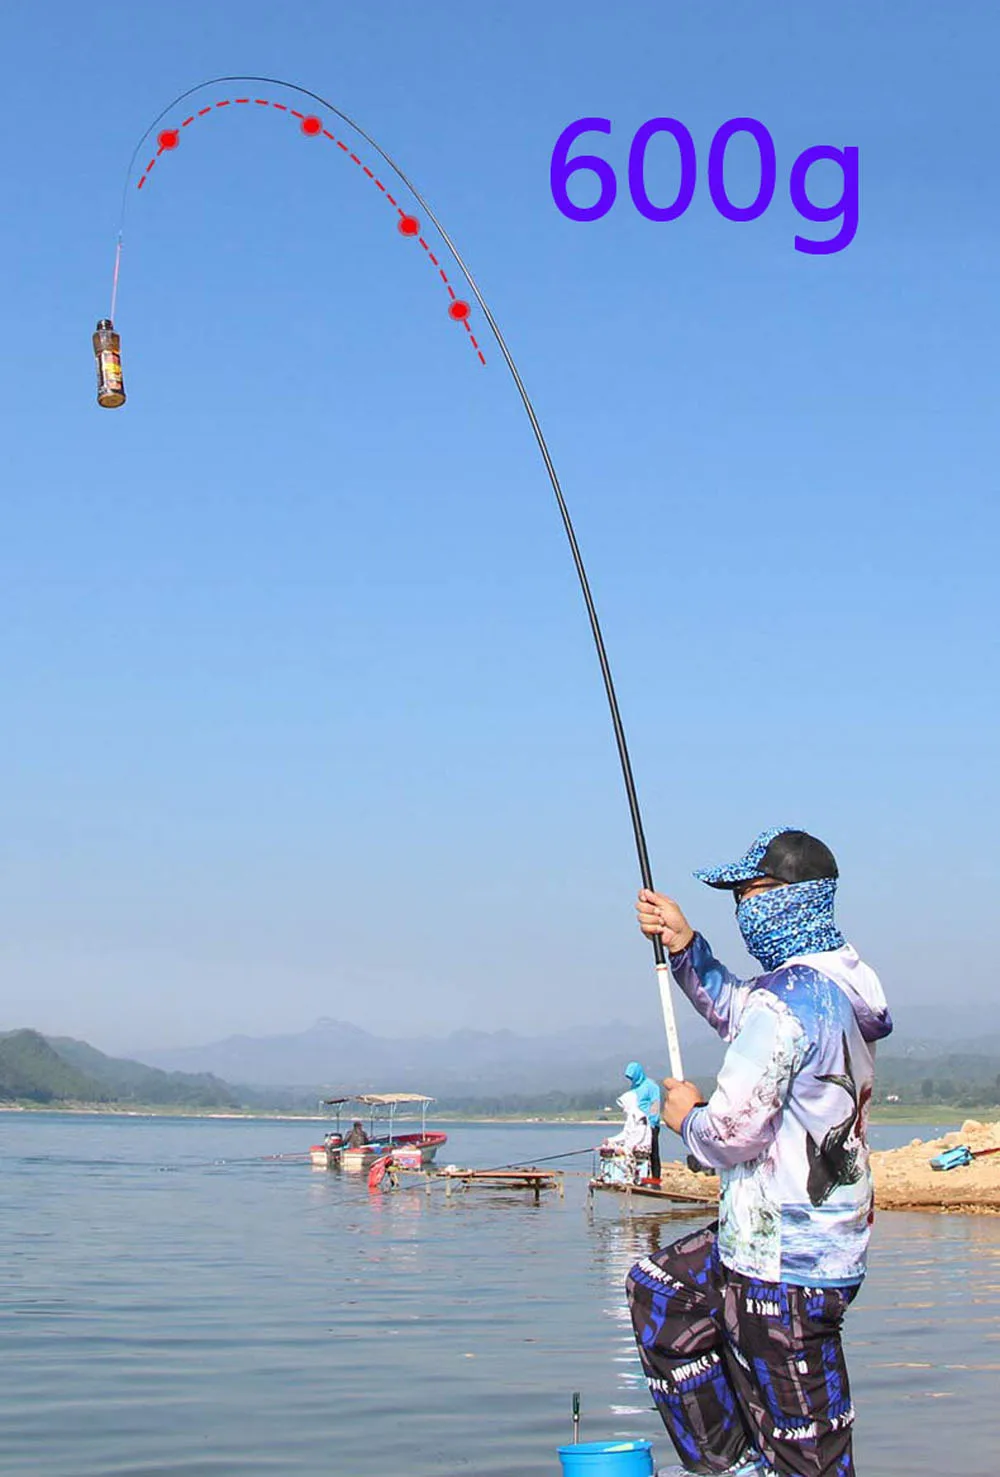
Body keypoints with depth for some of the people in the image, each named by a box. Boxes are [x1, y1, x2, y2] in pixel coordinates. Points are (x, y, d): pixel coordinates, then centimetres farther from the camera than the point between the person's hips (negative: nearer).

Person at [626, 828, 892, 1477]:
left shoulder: (787, 1001, -22)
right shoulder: (845, 985, 7)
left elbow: (734, 1133, -25)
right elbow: (736, 1013, 25)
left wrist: (688, 1115, -3)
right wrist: (685, 946, 13)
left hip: (784, 1265, -10)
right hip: (831, 1241, 10)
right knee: (660, 1289, 25)